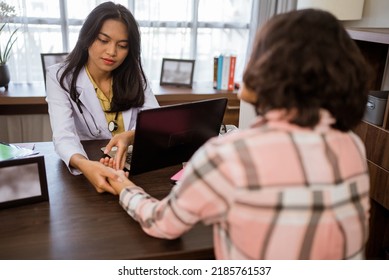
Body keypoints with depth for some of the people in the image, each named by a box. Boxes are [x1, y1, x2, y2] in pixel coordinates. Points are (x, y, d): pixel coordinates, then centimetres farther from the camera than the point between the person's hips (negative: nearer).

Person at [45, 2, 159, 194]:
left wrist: (129, 137, -30)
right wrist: (84, 165, -41)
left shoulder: (133, 74, 2)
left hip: (135, 166, 1)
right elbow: (64, 135, -20)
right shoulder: (60, 77, -7)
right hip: (84, 171, -1)